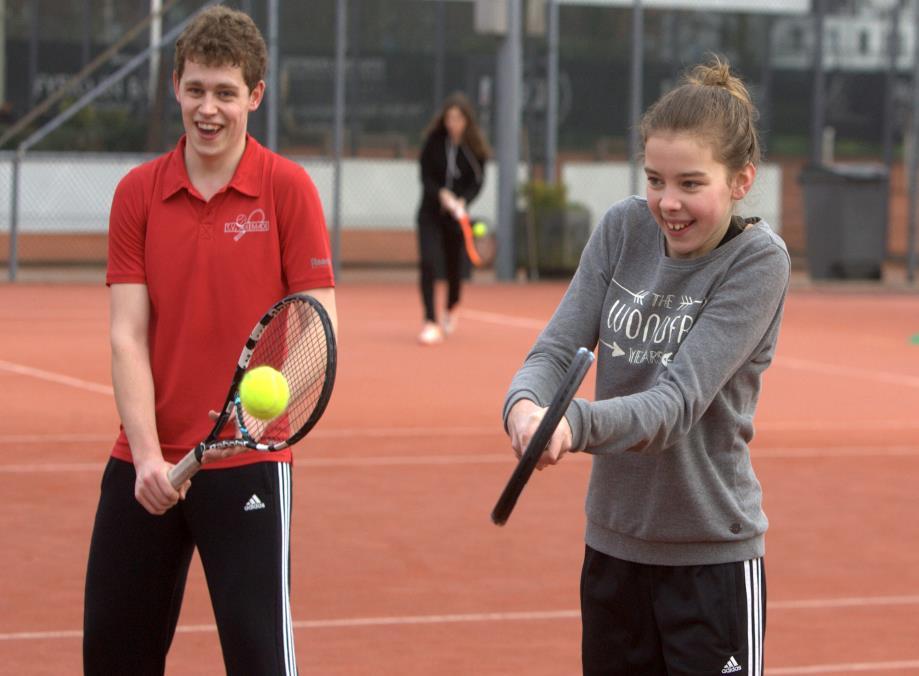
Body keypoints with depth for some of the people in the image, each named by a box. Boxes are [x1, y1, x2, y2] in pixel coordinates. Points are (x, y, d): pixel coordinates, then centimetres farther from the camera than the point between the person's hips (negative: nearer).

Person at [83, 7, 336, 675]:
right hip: (144, 465, 3)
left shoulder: (287, 187, -4)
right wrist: (147, 454, -15)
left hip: (249, 465, -3)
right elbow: (128, 336, -2)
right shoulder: (137, 193, 3)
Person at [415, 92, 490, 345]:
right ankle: (430, 322, -15)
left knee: (454, 267, 11)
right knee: (428, 262, -17)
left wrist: (462, 201, -24)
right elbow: (425, 177, -6)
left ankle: (452, 307, 44)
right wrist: (441, 194, -24)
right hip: (431, 212, -1)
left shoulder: (476, 147, -8)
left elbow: (477, 182, -6)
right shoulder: (434, 141, -8)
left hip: (457, 213, 1)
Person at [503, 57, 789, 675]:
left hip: (712, 555, -5)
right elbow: (557, 347, -4)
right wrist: (525, 404, -28)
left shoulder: (758, 260, -15)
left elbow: (680, 400, -25)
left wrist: (576, 423, -42)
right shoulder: (624, 229, 0)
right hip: (612, 544, 5)